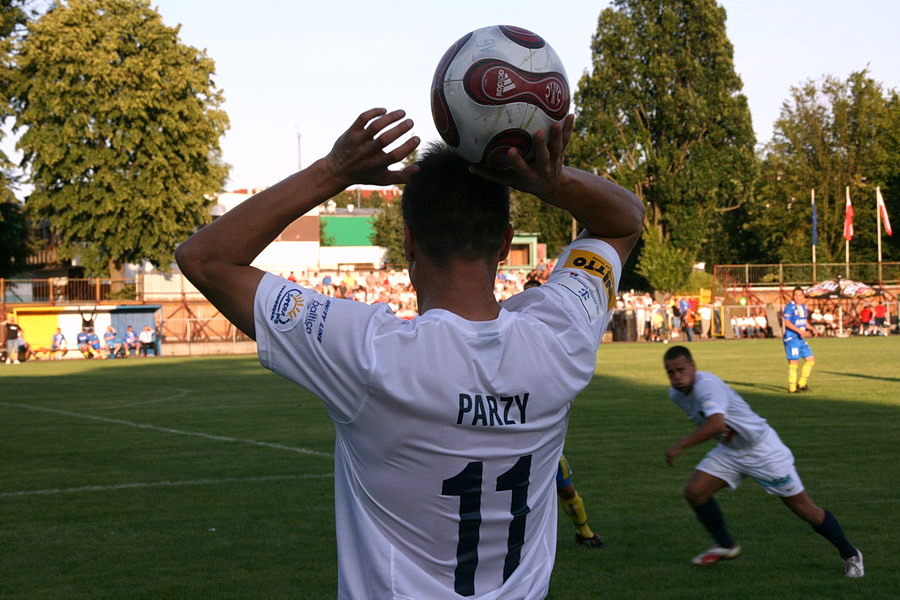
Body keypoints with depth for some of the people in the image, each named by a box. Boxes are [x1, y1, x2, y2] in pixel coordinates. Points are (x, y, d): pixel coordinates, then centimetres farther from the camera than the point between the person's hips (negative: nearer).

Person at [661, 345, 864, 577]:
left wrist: (680, 446, -38)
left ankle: (850, 555, 16)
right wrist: (723, 430, 2)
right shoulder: (675, 394, -2)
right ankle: (725, 546, 13)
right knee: (694, 492, -8)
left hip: (762, 450, -8)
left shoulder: (707, 385, -30)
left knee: (803, 507, -1)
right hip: (729, 450, 8)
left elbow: (715, 424, -46)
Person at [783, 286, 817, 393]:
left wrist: (811, 329, 8)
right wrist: (799, 331, -26)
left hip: (801, 338, 9)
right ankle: (792, 388, 0)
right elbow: (787, 322, -18)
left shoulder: (803, 307, 15)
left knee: (811, 359, 7)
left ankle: (802, 384, 16)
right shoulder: (789, 307, -11)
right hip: (791, 338, -9)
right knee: (794, 362, -8)